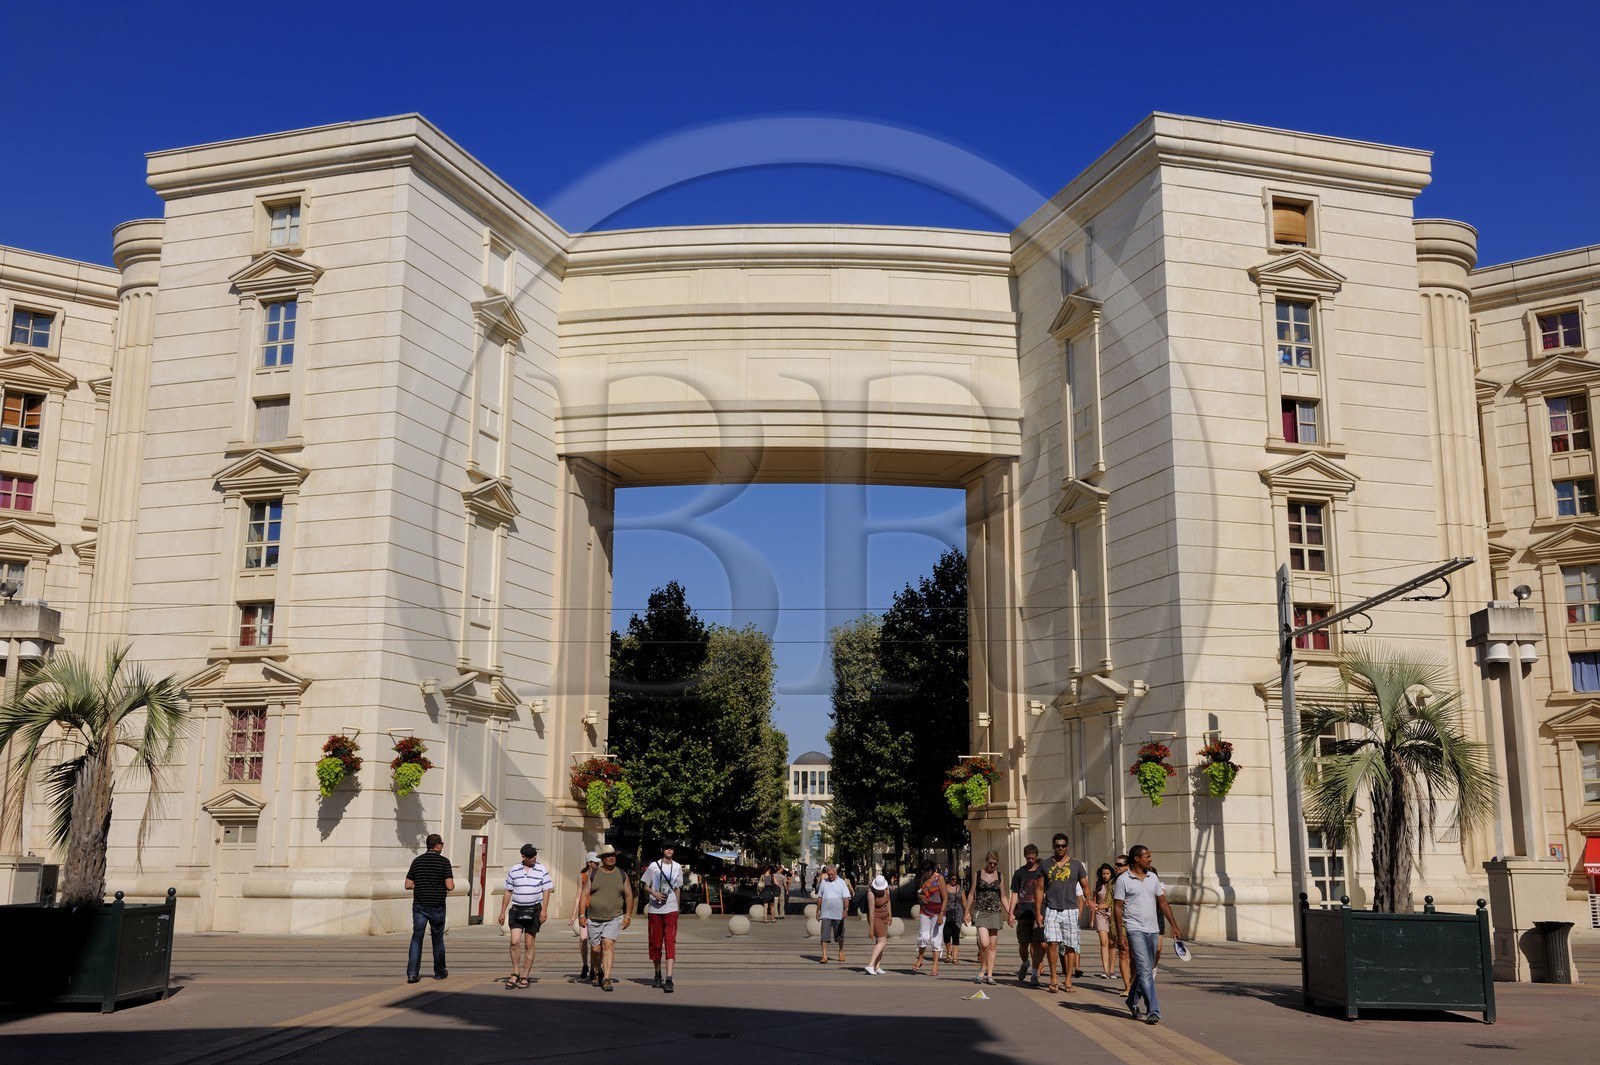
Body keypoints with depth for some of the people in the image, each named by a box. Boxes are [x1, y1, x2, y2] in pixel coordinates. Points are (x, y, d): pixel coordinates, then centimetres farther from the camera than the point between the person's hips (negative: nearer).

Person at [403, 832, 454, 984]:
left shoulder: (417, 861, 4)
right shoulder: (444, 861, -7)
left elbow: (408, 885, 6)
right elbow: (450, 886, -12)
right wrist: (452, 884, 10)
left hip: (419, 905, 2)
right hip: (437, 906, -2)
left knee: (416, 938, 3)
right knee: (438, 939, 12)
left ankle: (412, 973, -9)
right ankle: (439, 972, 24)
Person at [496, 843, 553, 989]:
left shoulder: (542, 870, 0)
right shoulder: (513, 871, 4)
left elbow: (546, 891, 0)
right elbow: (508, 892, 10)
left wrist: (544, 910, -11)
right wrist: (502, 912, 8)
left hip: (534, 910, -1)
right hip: (517, 910, 1)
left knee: (529, 944, 3)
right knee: (515, 941, -10)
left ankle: (525, 977, 9)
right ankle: (515, 974, 3)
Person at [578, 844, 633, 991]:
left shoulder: (622, 875, 7)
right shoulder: (593, 874, 4)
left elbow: (629, 896, 11)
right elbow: (585, 895, 3)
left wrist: (628, 916, 4)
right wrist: (582, 915, -4)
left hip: (614, 918, -1)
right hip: (594, 918, 1)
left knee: (608, 945, -17)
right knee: (595, 949, 6)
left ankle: (606, 979, -18)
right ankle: (596, 973, 33)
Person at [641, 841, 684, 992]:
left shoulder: (677, 868, 8)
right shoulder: (653, 866, 2)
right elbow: (645, 886, 6)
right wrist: (654, 893, -13)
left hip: (671, 910, 0)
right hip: (654, 910, 0)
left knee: (670, 942, -11)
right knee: (655, 942, 8)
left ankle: (669, 979, -18)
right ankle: (657, 975, 26)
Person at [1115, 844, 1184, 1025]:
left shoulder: (1153, 878, 11)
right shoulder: (1123, 880, -5)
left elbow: (1162, 903, 15)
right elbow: (1118, 908, -5)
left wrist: (1174, 925, 8)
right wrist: (1121, 934, -10)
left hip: (1153, 930, 6)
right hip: (1135, 930, -6)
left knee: (1147, 969, 12)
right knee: (1145, 970, -13)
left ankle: (1132, 1001, 31)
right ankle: (1153, 1011, -15)